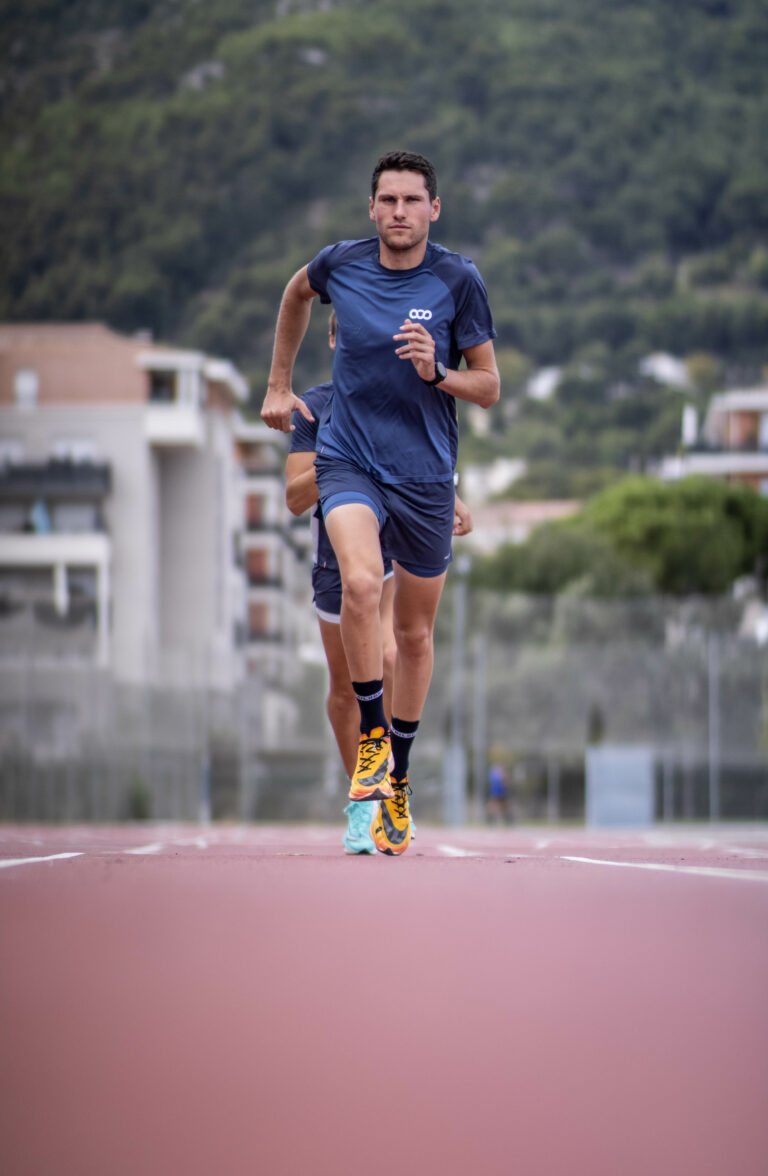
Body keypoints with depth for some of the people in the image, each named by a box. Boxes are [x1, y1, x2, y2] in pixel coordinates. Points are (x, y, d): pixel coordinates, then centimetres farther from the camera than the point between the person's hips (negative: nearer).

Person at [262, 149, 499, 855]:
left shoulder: (458, 280, -7)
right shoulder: (340, 265, -4)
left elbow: (489, 387, -1)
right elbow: (297, 294, 21)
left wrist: (437, 372, -21)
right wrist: (279, 387, 21)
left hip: (426, 475, 1)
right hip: (349, 462, -1)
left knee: (415, 633, 11)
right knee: (361, 583, -30)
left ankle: (397, 779, 29)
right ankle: (371, 737, -13)